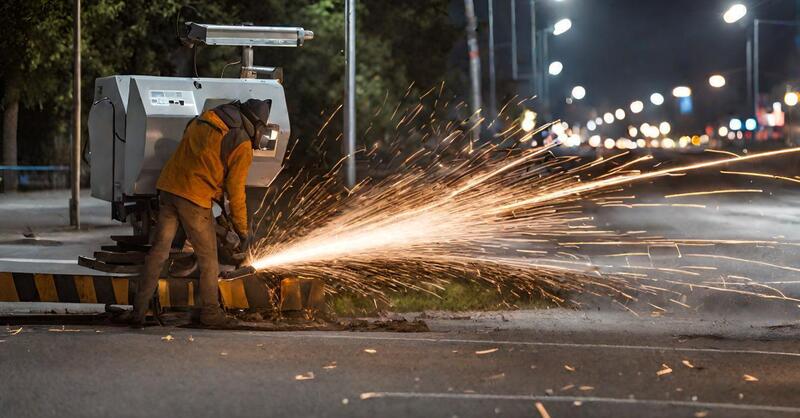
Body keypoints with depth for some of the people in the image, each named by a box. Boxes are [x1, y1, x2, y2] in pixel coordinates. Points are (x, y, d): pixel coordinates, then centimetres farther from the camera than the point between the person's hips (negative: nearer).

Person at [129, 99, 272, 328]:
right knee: (208, 258, 10)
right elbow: (235, 191, -4)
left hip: (168, 187, 6)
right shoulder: (242, 145, -5)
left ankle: (139, 311, 4)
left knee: (158, 251, 8)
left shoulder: (202, 120, 14)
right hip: (195, 198, -6)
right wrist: (242, 230, 4)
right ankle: (210, 312, 18)